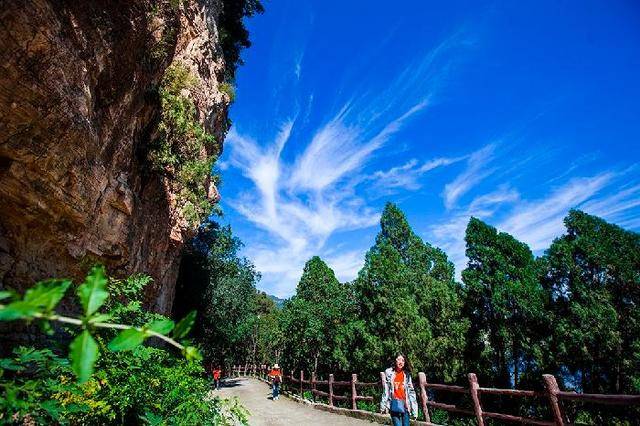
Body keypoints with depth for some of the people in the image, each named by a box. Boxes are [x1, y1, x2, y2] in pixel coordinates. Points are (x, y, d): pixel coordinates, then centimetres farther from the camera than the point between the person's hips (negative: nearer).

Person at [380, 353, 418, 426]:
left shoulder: (407, 374, 3)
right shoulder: (389, 372, -1)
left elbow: (411, 391, 5)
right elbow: (385, 390, 2)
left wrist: (414, 407, 1)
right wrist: (383, 405, 1)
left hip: (405, 404, 2)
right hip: (394, 405, -2)